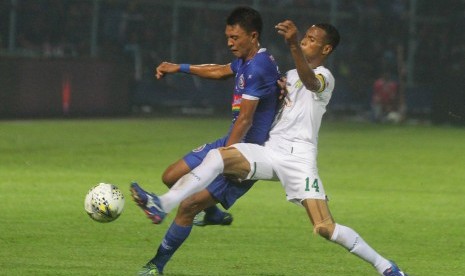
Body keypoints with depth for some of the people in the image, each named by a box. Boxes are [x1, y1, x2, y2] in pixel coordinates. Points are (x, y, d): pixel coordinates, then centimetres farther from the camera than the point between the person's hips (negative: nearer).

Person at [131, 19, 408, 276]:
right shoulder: (290, 75, 23)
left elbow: (309, 80, -30)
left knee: (325, 227, -15)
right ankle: (163, 205, -30)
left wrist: (293, 44, -46)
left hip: (298, 156, -7)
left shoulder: (324, 77, -3)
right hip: (270, 150, 7)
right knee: (218, 156, -20)